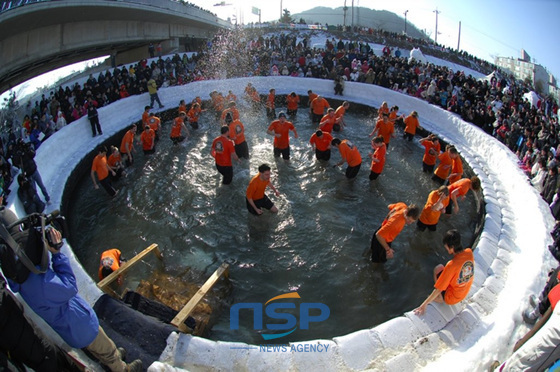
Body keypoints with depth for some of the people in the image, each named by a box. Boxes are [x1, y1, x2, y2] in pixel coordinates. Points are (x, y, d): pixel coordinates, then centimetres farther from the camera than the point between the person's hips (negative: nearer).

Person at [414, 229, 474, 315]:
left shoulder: (452, 265, -35)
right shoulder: (469, 252, -18)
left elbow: (438, 289, -29)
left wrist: (424, 304, -23)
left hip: (451, 298, -6)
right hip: (464, 292, 6)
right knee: (440, 267, 16)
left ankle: (441, 299, 11)